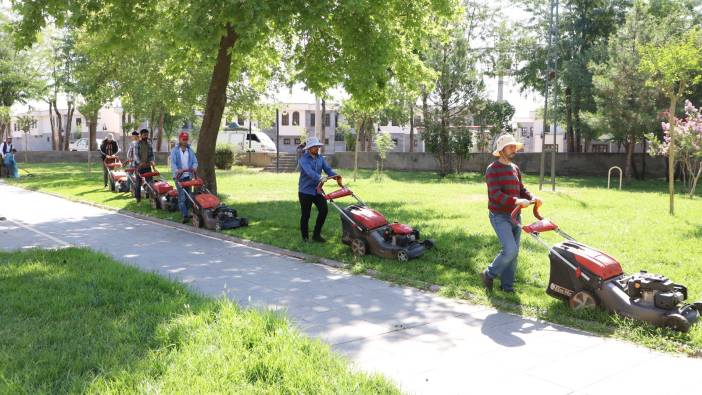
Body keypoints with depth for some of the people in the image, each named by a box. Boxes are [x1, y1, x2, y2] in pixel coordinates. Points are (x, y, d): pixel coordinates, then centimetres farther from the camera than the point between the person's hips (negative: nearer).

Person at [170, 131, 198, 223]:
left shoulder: (190, 150, 12)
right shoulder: (175, 150, 0)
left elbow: (194, 161, 6)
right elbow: (173, 162, -9)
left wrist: (194, 168, -17)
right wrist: (177, 171, -28)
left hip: (188, 176, 4)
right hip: (179, 176, -4)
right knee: (182, 196, -10)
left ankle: (185, 213, 21)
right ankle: (185, 215, -15)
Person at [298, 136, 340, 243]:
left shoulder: (320, 158, 8)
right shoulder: (303, 159, -13)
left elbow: (328, 169, -3)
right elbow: (309, 172, -31)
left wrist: (336, 177, -24)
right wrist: (320, 179, -48)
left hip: (317, 190, 6)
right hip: (305, 191, -5)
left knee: (323, 210, -4)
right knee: (306, 214, 2)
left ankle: (316, 234, 9)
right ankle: (305, 236, 21)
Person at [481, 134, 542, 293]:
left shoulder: (515, 168, 13)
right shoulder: (493, 169, -12)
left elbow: (521, 189, 17)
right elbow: (496, 194, -22)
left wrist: (532, 197, -4)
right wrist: (517, 201, -30)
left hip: (514, 215, 8)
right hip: (500, 216, -8)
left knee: (514, 252, 8)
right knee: (510, 250, -17)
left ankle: (507, 285, 20)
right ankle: (489, 274, 4)